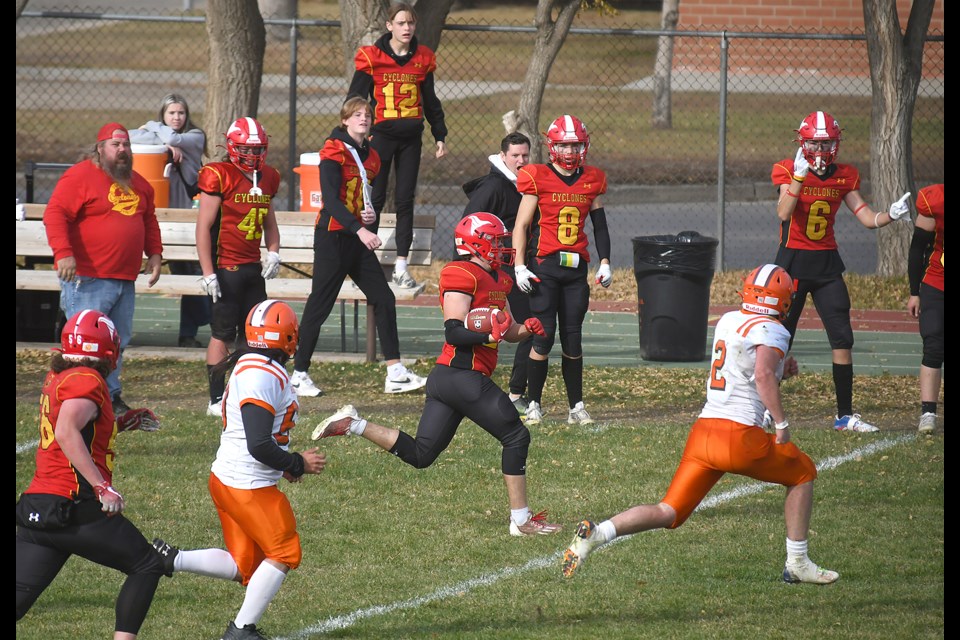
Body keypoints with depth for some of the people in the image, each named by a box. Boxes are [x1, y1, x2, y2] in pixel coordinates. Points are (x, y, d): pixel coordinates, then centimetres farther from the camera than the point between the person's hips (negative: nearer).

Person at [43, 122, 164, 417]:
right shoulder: (80, 176, -9)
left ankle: (110, 395, 22)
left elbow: (149, 222, 28)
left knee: (119, 341, 13)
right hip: (88, 279, -8)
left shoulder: (138, 184, 17)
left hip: (124, 279, 8)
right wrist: (63, 253, -24)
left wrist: (154, 254, 16)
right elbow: (55, 214, -15)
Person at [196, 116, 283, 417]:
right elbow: (204, 226, -12)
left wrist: (273, 252, 6)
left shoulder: (266, 179, 11)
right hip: (226, 267, -7)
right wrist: (208, 273, -15)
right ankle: (217, 400, 2)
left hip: (253, 268, 7)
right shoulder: (220, 177, -11)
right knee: (223, 333, -3)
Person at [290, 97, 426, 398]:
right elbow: (331, 199, -21)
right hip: (332, 237, -8)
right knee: (319, 305, -4)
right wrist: (360, 229, -31)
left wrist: (372, 215, 2)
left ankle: (395, 374, 6)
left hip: (359, 240, 8)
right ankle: (299, 375, 4)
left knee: (384, 299, 4)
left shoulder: (370, 156, 14)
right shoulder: (334, 151, -11)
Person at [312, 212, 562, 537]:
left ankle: (353, 424, 8)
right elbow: (454, 332, -18)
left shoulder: (497, 281, 19)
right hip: (464, 378, -10)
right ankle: (521, 520, 4)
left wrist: (526, 329, 6)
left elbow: (507, 329, 27)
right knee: (516, 437, -2)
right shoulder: (462, 276, -12)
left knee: (420, 454, 9)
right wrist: (490, 335, -30)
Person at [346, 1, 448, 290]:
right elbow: (356, 98, -1)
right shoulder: (372, 58, -5)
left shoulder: (422, 59, 6)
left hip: (411, 137, 3)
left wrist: (440, 136, 15)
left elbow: (430, 102, 16)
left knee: (405, 199, 4)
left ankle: (401, 265, 9)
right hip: (381, 134, -3)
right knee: (375, 198, -2)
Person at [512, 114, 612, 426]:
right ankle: (534, 405, 3)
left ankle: (576, 407, 9)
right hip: (544, 265, -4)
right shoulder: (538, 178, -3)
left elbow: (600, 226, 18)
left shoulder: (592, 181, 9)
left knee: (573, 338, 4)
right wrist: (519, 266, -9)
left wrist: (605, 262, 11)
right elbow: (521, 225, -3)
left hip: (576, 267, 4)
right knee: (544, 335, -7)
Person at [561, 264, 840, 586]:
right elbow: (763, 375, -24)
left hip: (703, 431, 6)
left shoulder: (727, 321, 17)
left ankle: (595, 534, -13)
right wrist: (782, 423, -17)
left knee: (669, 512, 8)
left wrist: (780, 371, 20)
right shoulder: (771, 330, -6)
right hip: (739, 435, -6)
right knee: (802, 473, 19)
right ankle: (797, 564, 19)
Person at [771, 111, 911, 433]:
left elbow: (867, 218, 1)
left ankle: (845, 415, 5)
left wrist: (891, 215, -18)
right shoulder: (788, 171, -9)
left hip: (827, 264, 4)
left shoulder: (845, 176, 4)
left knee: (843, 339, -1)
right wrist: (800, 176, -34)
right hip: (793, 261, -4)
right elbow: (784, 214, -25)